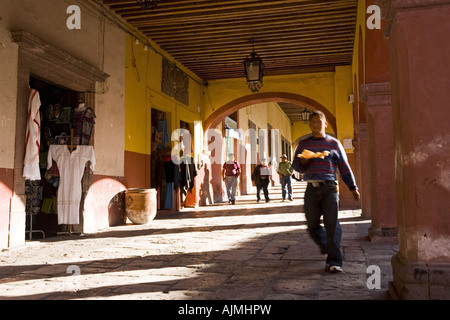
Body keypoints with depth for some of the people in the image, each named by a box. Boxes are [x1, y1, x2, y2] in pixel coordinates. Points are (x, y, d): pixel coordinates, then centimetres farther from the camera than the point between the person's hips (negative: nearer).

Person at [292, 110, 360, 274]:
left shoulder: (334, 143, 10)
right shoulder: (303, 144, 14)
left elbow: (344, 167, 11)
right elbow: (295, 165, 16)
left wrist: (353, 187, 7)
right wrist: (302, 162, -8)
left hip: (329, 188, -2)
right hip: (311, 188, 2)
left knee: (331, 224, -9)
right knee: (312, 225, 4)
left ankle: (334, 261, -5)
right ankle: (325, 245, 34)